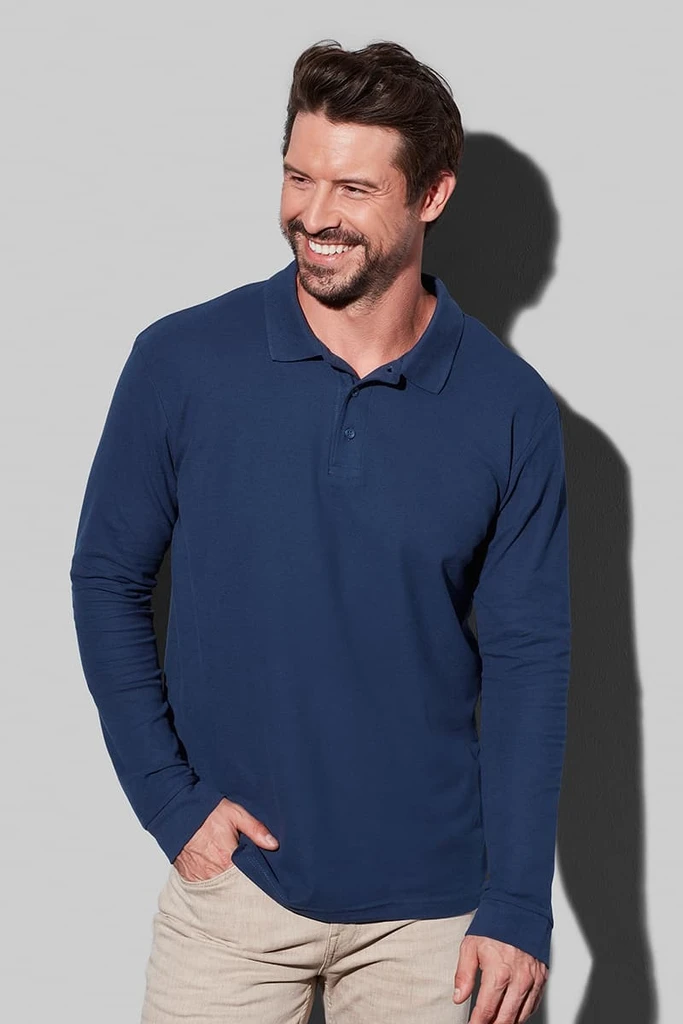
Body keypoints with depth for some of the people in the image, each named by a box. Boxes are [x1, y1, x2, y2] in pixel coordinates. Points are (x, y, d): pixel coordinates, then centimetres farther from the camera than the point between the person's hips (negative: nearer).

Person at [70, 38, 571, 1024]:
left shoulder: (510, 407, -6)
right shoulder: (181, 361, -7)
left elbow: (527, 657, -3)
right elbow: (106, 578, 2)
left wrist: (519, 905, -6)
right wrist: (169, 798, -6)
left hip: (430, 905, 1)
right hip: (232, 878, 0)